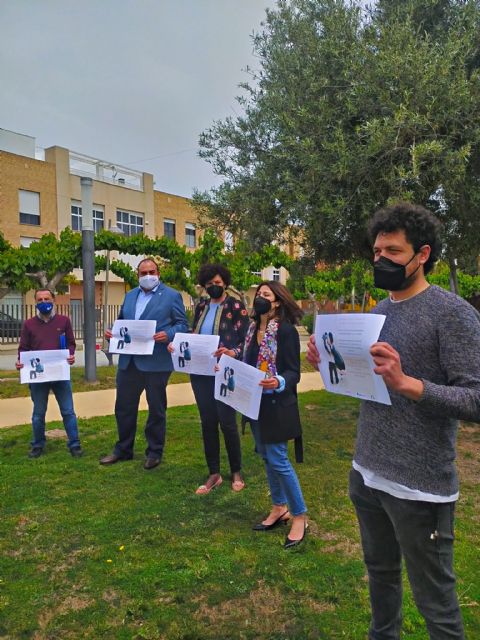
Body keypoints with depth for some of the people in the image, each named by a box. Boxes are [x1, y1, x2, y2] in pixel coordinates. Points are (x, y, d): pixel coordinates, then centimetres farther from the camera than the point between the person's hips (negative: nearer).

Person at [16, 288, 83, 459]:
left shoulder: (64, 320, 4)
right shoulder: (28, 324, 5)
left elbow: (70, 343, 6)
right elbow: (23, 348, 6)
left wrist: (71, 355, -15)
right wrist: (20, 362, -14)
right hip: (37, 374, 1)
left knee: (68, 411, 3)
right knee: (38, 413, 12)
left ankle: (74, 444, 11)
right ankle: (37, 445, 27)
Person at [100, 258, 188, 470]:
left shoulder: (171, 296, -2)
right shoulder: (130, 296, 15)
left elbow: (182, 325, -6)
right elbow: (121, 322, 20)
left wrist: (168, 335, -24)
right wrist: (112, 333, -1)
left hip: (157, 362, -5)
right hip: (128, 361, 5)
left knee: (156, 408, 8)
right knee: (123, 407, 13)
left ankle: (154, 452, 23)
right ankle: (123, 449, 30)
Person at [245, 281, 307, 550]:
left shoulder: (286, 330, -15)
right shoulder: (253, 329, 7)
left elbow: (294, 372, -16)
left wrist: (279, 382, -34)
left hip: (277, 403, -8)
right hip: (257, 400, 8)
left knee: (278, 459, -4)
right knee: (267, 456, 16)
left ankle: (300, 516, 13)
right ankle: (279, 508, 32)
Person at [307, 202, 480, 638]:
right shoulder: (379, 311, 9)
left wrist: (405, 382, -32)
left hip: (419, 486, -7)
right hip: (366, 473, 7)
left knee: (435, 603, 10)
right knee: (380, 573, 25)